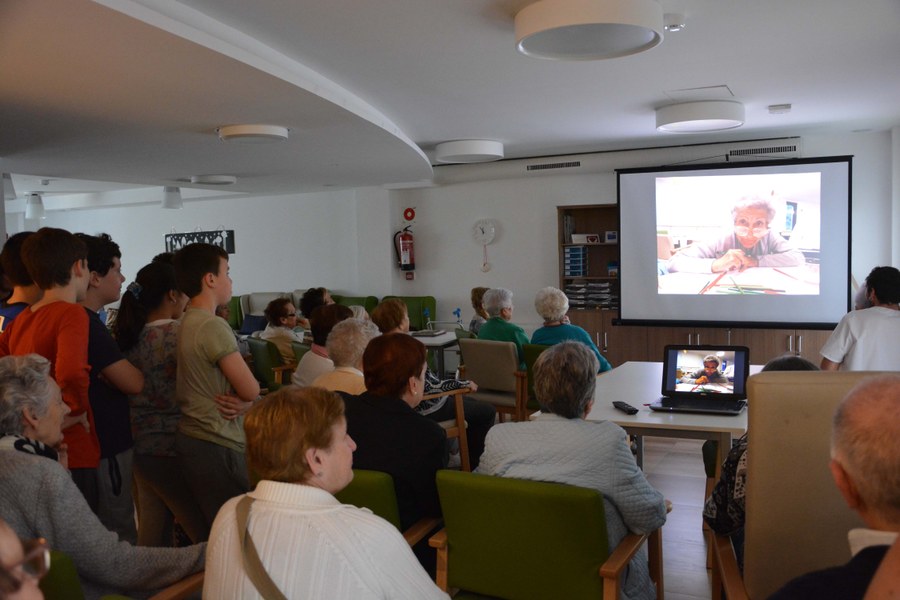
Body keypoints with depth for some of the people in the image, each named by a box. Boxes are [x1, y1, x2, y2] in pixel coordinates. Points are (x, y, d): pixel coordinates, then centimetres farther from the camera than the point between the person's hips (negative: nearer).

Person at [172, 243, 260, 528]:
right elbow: (251, 390, -15)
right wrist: (245, 402, 6)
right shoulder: (213, 326, -17)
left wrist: (243, 402, -6)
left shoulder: (188, 323, 13)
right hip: (217, 446, -10)